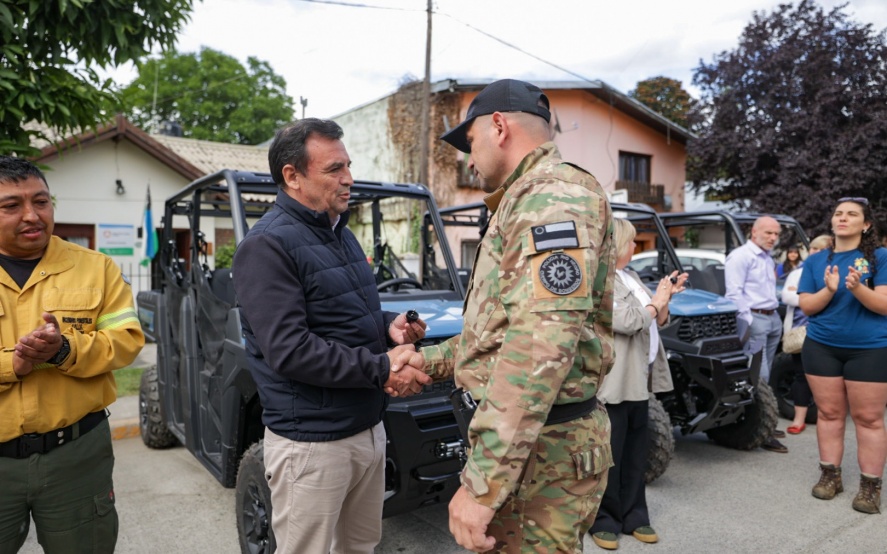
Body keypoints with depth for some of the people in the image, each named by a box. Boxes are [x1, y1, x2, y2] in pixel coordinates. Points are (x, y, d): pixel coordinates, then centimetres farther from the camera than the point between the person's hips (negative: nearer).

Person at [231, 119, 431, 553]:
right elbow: (288, 351, -23)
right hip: (312, 444, -8)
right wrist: (382, 369, -21)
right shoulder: (266, 246, -16)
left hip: (368, 428, 8)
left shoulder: (341, 234, 12)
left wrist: (389, 325, -1)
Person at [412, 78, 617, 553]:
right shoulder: (526, 199, 19)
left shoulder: (554, 193, -16)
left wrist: (481, 484, -30)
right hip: (531, 439, 10)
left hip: (542, 449, -10)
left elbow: (544, 343, -29)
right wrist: (429, 362, 17)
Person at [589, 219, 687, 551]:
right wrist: (656, 300, -8)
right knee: (609, 455, 1)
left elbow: (657, 322, 18)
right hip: (613, 380, -9)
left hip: (640, 378, 9)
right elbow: (627, 322, -22)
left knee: (636, 451, 14)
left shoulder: (632, 277, 15)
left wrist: (666, 297, 1)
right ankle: (603, 520, 15)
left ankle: (633, 516, 26)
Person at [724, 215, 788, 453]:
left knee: (764, 374, 13)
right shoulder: (740, 256, -9)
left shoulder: (768, 259, 19)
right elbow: (734, 293, -17)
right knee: (759, 376, -10)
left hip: (773, 319, 9)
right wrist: (747, 322, -21)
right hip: (754, 319, -9)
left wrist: (775, 316, 18)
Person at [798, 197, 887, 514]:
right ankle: (829, 475, 21)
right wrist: (829, 290, -18)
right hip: (821, 347, 3)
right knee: (829, 413, 9)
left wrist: (857, 288, -29)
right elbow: (806, 306, 1)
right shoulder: (815, 261, 5)